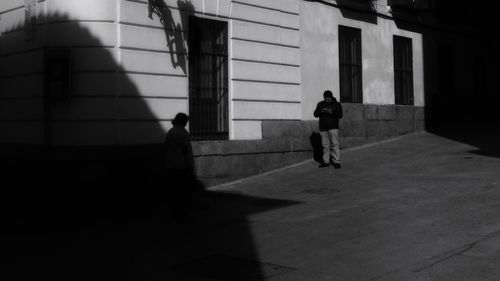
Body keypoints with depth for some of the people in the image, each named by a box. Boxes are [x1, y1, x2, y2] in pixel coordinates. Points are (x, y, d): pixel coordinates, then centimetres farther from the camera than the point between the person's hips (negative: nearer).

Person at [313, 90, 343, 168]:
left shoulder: (336, 104, 6)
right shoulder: (320, 104, 14)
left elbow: (340, 115, -3)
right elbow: (315, 114, 7)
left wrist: (331, 112, -18)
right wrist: (321, 111, -13)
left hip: (333, 127, -3)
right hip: (323, 128, 3)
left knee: (335, 144, -9)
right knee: (325, 146, 5)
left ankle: (336, 162, -8)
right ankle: (326, 161, 12)